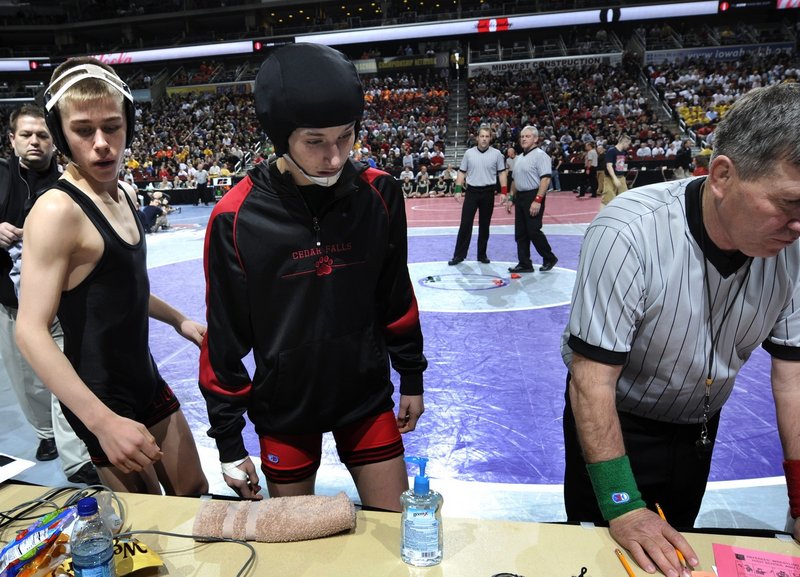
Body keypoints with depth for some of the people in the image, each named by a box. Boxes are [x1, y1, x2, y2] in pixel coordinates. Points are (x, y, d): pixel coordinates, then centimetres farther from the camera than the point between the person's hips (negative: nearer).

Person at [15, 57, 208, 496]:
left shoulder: (123, 196, 4)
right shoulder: (57, 210, -21)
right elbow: (31, 332, -25)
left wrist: (178, 320, 15)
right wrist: (104, 421, -30)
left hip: (146, 380, 8)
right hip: (100, 400, -7)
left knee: (194, 492, 19)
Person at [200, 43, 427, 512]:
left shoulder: (379, 194, -11)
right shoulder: (235, 217, -16)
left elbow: (397, 298, 2)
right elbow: (225, 340, -8)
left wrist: (411, 378, 9)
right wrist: (228, 441, -2)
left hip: (368, 398, 2)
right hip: (284, 409, -1)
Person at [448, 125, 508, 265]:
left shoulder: (497, 154, 1)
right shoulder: (469, 153, 3)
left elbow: (502, 173, 3)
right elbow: (462, 172, 6)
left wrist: (503, 192, -5)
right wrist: (458, 190, -2)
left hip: (488, 192, 0)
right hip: (471, 191, 0)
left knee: (484, 225, 7)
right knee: (465, 224, -2)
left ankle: (482, 254, 17)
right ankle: (459, 255, 4)